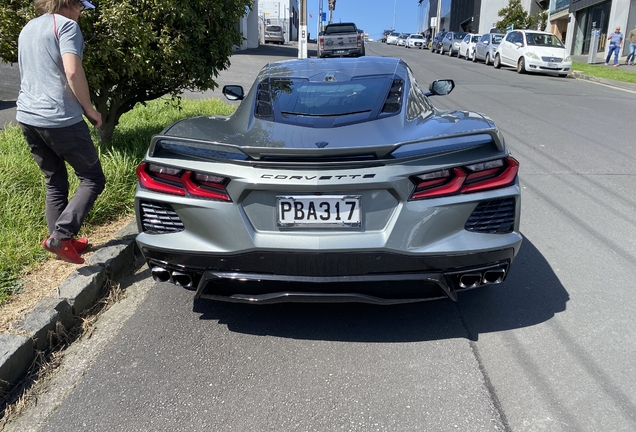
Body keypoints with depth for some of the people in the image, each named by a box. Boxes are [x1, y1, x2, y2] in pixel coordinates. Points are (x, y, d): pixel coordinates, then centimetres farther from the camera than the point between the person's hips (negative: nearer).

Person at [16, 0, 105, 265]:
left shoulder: (28, 29, 21)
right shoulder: (66, 25, -6)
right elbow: (72, 72, -19)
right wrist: (89, 109, -8)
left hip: (27, 117, 8)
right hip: (60, 119, -8)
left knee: (54, 181, 16)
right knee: (93, 178, 2)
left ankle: (61, 239, 20)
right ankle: (60, 236, -8)